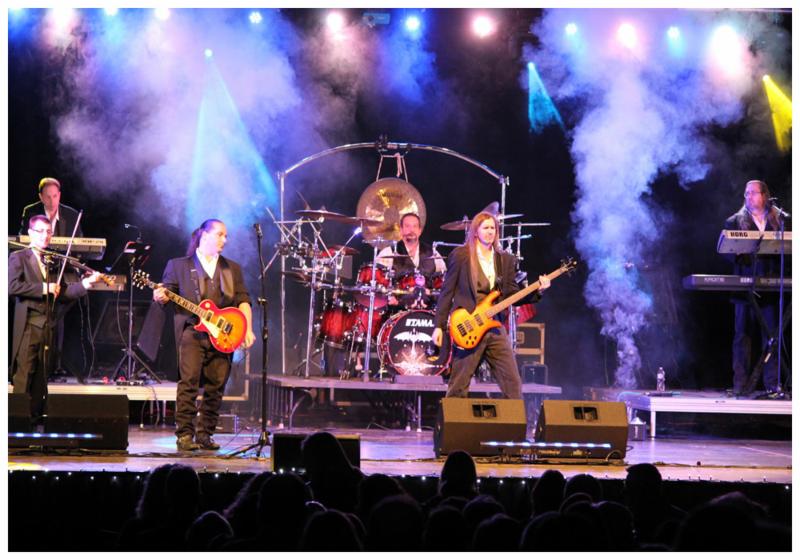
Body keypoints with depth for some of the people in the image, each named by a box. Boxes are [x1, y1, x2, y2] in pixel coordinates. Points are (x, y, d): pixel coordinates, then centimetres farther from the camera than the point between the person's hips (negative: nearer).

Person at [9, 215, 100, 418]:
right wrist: (44, 288, -16)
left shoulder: (52, 261, 18)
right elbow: (12, 286, -14)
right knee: (24, 376, -10)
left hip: (47, 326, 6)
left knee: (41, 378, 6)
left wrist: (86, 283, 1)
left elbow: (62, 292, 14)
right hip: (27, 325, -6)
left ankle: (36, 417, 9)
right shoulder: (19, 257, 2)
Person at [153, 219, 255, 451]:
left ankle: (205, 434, 8)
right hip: (192, 331, -3)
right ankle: (185, 435, -13)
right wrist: (161, 297, -15)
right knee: (189, 382, -14)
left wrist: (248, 329, 1)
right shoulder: (179, 265, 12)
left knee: (216, 386, -1)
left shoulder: (232, 269, 20)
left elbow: (243, 301, 14)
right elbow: (166, 292, 10)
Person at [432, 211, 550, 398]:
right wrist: (439, 326, -4)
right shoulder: (460, 255, 0)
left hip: (495, 328, 4)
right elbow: (447, 292, 0)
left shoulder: (506, 259, 13)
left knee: (513, 384, -2)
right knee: (458, 388, -2)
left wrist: (537, 290, -6)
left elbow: (512, 294, 10)